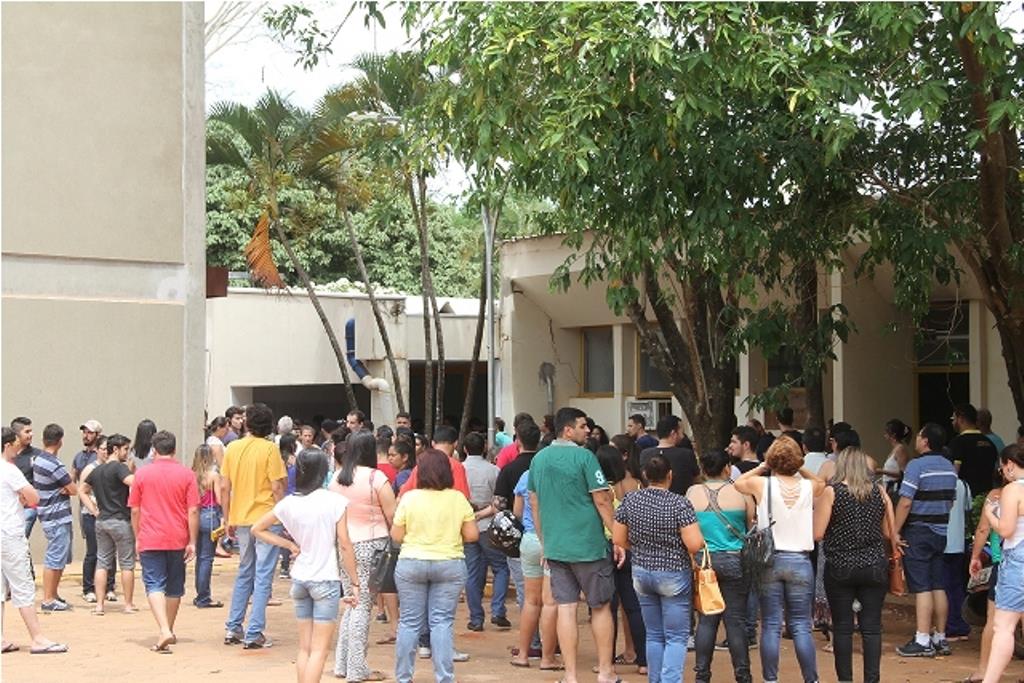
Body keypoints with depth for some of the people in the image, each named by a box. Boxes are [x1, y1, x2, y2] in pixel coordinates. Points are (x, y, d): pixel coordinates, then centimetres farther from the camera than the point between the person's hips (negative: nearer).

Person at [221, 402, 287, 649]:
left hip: (241, 519, 5)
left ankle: (233, 628, 20)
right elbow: (276, 487, -12)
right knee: (262, 576, 1)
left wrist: (228, 520, 14)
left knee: (244, 573, 19)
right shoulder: (269, 448, -9)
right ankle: (254, 634, -1)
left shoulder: (232, 447, 4)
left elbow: (224, 487, 6)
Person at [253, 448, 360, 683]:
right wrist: (354, 583, -3)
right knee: (319, 650, -2)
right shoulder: (335, 501, -11)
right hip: (326, 580, -5)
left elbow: (257, 529, 10)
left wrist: (289, 544, 8)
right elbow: (345, 545, -10)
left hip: (299, 579, 5)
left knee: (304, 647, 14)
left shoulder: (288, 503, 1)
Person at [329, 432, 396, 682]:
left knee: (352, 604, 16)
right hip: (371, 544, -6)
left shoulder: (336, 478, 6)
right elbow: (392, 517, -9)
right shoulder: (376, 478, -10)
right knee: (363, 606, -1)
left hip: (344, 545, 6)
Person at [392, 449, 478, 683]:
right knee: (442, 623, 5)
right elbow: (472, 535, -2)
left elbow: (396, 536, -3)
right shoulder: (458, 499, -4)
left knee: (409, 622, 8)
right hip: (450, 565, 0)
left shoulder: (409, 498, -6)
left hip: (411, 564, 0)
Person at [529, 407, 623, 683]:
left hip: (555, 546, 5)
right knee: (600, 607, 8)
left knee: (565, 608, 6)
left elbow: (535, 505, 14)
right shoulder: (584, 457, -10)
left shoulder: (539, 459, 9)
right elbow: (602, 501, -12)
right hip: (588, 545, -5)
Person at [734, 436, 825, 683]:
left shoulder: (762, 484, -6)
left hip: (769, 560, -1)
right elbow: (821, 483, 24)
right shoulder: (808, 487, -2)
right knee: (801, 627, 5)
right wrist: (800, 468, 14)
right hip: (800, 561, 1)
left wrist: (761, 467, 15)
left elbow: (738, 482, 16)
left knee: (770, 626, 4)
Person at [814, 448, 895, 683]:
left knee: (843, 628, 5)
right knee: (871, 627, 4)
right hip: (874, 567, 2)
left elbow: (817, 533, -9)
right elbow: (889, 533, 8)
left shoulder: (831, 492, -7)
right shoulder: (879, 492, 2)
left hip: (840, 568, -2)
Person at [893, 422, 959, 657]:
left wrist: (895, 532, -12)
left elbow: (905, 503, -18)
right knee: (938, 586, 11)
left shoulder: (917, 465, -14)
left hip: (918, 532, -7)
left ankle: (922, 641, -7)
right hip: (941, 532, 7)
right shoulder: (949, 467, 10)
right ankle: (940, 638, 15)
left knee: (921, 588, -6)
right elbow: (951, 501, 16)